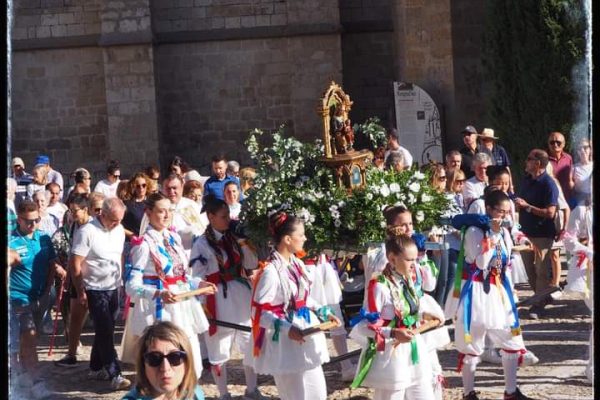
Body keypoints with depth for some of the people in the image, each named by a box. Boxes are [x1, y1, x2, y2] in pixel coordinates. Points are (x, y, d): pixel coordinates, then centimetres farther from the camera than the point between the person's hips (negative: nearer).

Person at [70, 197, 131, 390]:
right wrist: (80, 292, -14)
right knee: (105, 332, -7)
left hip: (114, 288, 6)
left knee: (104, 330, 14)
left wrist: (121, 280, 13)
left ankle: (96, 368, 26)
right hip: (96, 289, -6)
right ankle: (115, 375, -7)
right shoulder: (87, 232, -15)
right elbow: (76, 264, -14)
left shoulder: (119, 230, 4)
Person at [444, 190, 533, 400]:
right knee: (471, 344, 3)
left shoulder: (504, 232, 8)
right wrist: (493, 236, -22)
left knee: (511, 341, 8)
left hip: (498, 290, 7)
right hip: (476, 292, -7)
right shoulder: (474, 231, -13)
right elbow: (481, 263, -22)